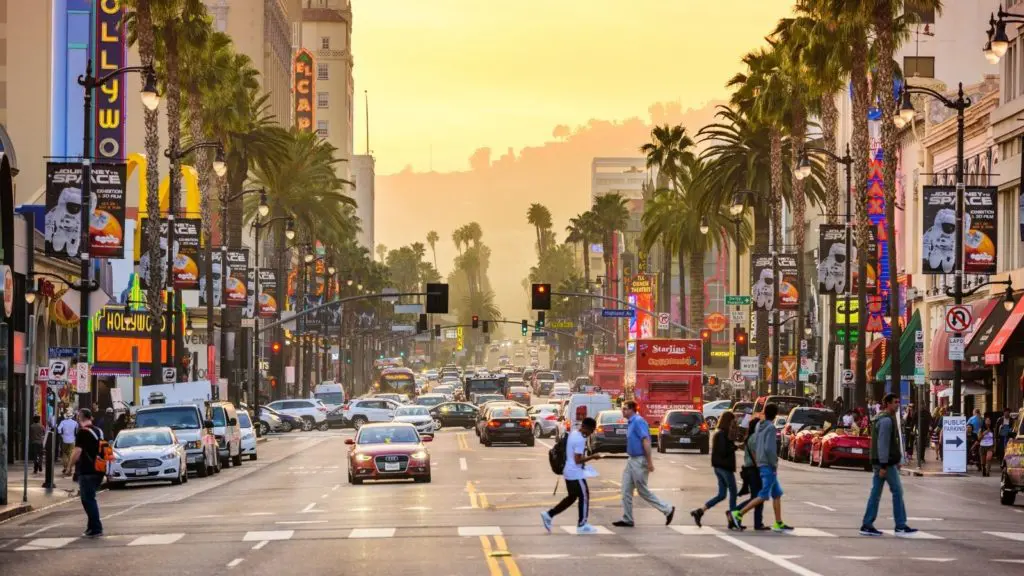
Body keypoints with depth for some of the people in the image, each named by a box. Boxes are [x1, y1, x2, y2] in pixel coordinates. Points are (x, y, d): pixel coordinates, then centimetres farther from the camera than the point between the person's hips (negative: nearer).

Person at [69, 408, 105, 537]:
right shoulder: (98, 431, 13)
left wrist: (71, 465, -5)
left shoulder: (82, 432, -11)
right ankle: (92, 527, 20)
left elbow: (78, 451, -18)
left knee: (88, 500, -3)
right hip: (98, 471, 8)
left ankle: (96, 529, -7)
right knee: (90, 499, 18)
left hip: (86, 472, -8)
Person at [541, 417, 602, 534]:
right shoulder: (580, 440, -20)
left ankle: (549, 515, 13)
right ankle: (582, 525, 8)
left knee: (572, 497, 17)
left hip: (569, 472, 10)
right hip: (576, 474, -10)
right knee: (584, 497, 2)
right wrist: (592, 457, -14)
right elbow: (578, 460, -22)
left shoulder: (573, 434, 10)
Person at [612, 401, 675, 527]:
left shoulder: (638, 421, -17)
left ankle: (667, 510, 9)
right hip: (632, 460, 10)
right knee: (626, 491, 7)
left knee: (643, 491, -1)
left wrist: (649, 461, -25)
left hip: (639, 461, -10)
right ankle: (627, 519, 11)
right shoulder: (631, 422, 13)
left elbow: (646, 441, -22)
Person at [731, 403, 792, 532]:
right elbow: (769, 448, -22)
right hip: (768, 466, -9)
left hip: (761, 465, 9)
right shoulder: (771, 428, -14)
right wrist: (774, 464, -13)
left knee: (777, 494, 13)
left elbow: (753, 447, 14)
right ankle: (739, 514, -11)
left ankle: (779, 523, 13)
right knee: (763, 496, -7)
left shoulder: (759, 426, 11)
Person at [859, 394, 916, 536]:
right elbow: (883, 443, -21)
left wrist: (896, 460, 25)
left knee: (876, 493, 8)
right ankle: (901, 526, 0)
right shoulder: (886, 420, -15)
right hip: (886, 462, -10)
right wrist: (883, 465, -24)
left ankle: (867, 526, 6)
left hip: (878, 462, 10)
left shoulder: (880, 418, 18)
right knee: (897, 491, -3)